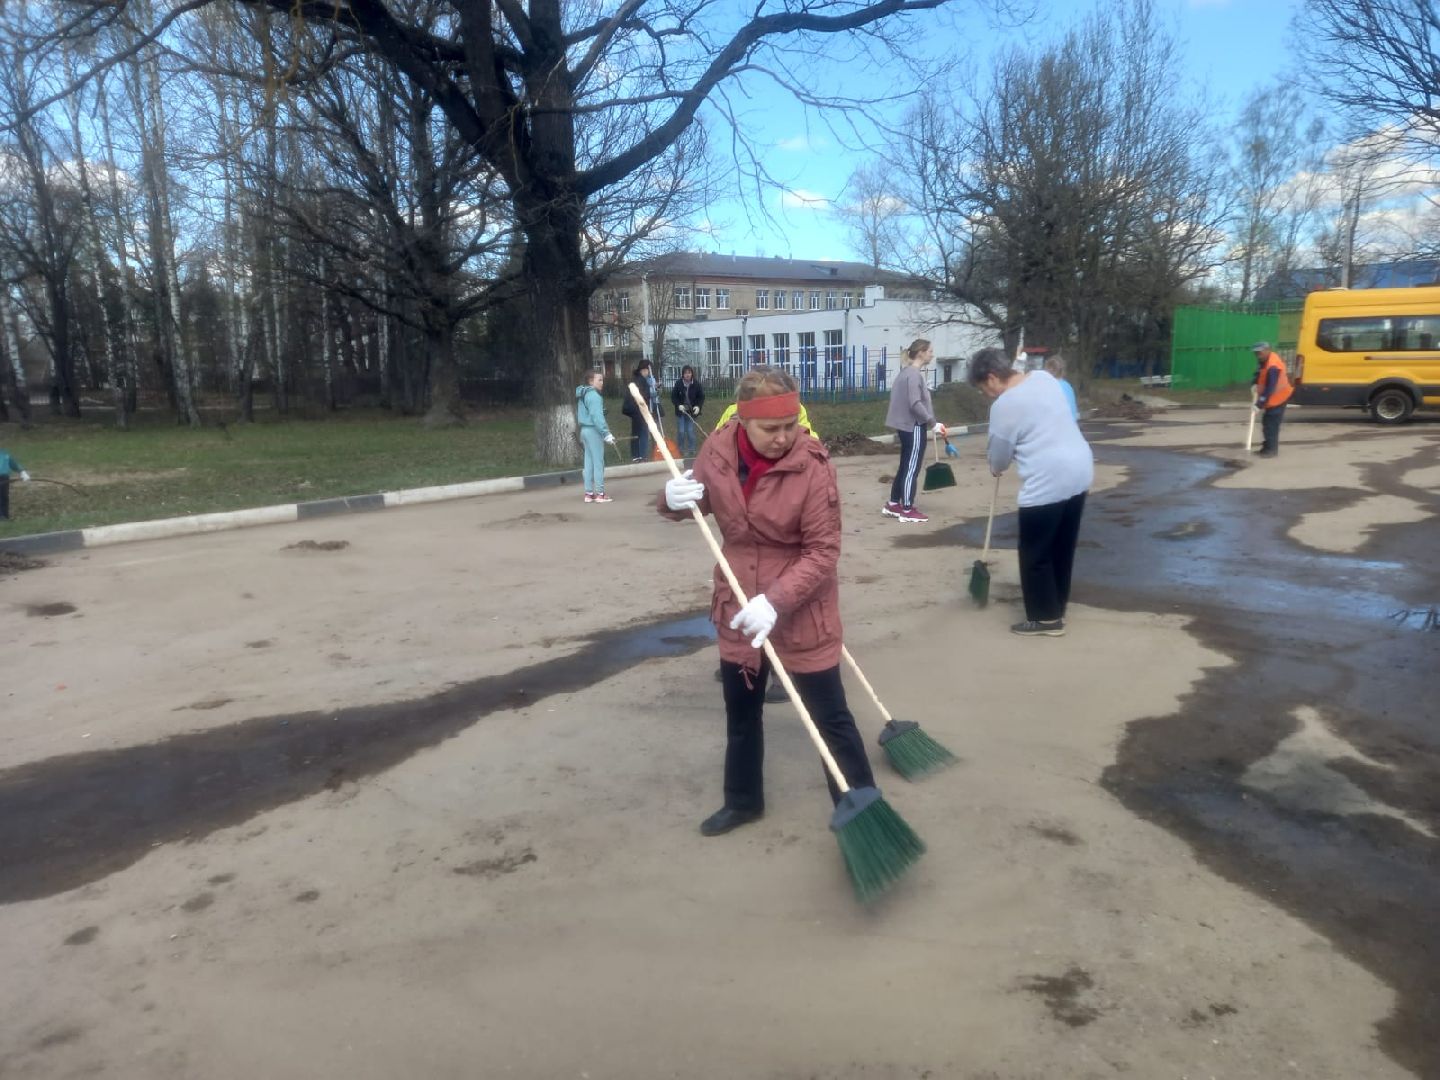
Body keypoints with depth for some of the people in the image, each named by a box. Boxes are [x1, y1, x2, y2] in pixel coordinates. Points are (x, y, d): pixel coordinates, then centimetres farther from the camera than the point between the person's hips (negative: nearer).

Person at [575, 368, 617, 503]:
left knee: (589, 462, 11)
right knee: (598, 462, -5)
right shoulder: (593, 395, -15)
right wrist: (606, 434, -21)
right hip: (593, 430, -9)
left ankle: (589, 493, 13)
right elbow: (597, 417, -22)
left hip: (585, 430, 9)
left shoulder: (582, 394, 14)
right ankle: (600, 493, -3)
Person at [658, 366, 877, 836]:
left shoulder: (812, 466, -21)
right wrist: (673, 499, -15)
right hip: (739, 606, 5)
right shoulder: (717, 449, -9)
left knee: (831, 719, 5)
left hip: (802, 612, -5)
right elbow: (694, 502, 9)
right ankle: (743, 800, 43)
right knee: (741, 713, 22)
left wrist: (777, 601, -32)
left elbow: (823, 552, -20)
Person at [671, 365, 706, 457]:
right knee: (681, 432, 1)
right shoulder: (678, 384, -5)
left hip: (692, 412, -1)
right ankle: (681, 451, 14)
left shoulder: (696, 385, -5)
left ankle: (692, 451, 10)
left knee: (691, 432, -2)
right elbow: (673, 397, 0)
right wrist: (679, 405, -16)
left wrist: (698, 406, -16)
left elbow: (701, 397, 0)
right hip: (681, 412, 1)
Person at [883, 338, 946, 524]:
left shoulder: (906, 372, 13)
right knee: (912, 468, -2)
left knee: (905, 466, 15)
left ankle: (893, 505, 22)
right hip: (914, 427, -10)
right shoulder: (914, 374, -17)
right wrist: (933, 423, -20)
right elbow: (915, 404, -23)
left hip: (906, 426, 10)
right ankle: (907, 510, 4)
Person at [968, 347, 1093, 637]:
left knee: (1035, 556, 6)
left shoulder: (1004, 405, -14)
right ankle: (1056, 610, 29)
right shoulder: (1044, 377, 9)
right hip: (1079, 471, 9)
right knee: (1063, 549, 18)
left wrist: (996, 468, 19)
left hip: (1046, 483, -9)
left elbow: (998, 458, -3)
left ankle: (1045, 618, 14)